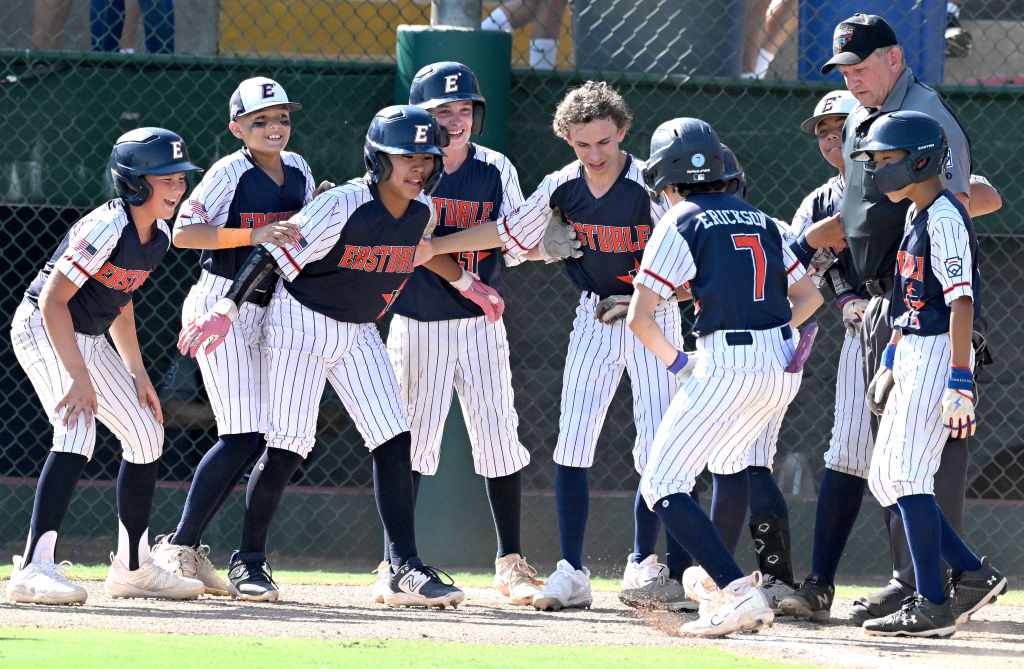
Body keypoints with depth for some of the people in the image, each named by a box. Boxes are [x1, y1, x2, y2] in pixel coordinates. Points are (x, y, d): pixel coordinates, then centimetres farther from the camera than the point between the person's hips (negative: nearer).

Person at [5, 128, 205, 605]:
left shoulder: (157, 237, 2)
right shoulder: (106, 228, -26)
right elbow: (52, 300, -28)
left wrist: (138, 375, 14)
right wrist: (80, 378, -29)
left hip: (88, 339, 10)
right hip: (43, 331, -10)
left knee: (146, 436, 12)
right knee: (77, 431, -28)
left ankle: (132, 568, 24)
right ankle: (34, 569, -36)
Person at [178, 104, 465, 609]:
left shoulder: (422, 212, -5)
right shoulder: (341, 206, -25)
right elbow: (274, 252, -26)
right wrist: (228, 308, -32)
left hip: (359, 334, 6)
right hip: (301, 325, -6)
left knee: (394, 444, -6)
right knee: (287, 449, -6)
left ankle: (405, 569, -9)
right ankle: (248, 560, 10)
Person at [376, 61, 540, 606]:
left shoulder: (495, 170, 2)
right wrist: (467, 282, -19)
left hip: (480, 323, 2)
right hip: (417, 322, -2)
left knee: (499, 435, -2)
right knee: (412, 438, -2)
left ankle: (511, 562, 5)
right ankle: (394, 564, 5)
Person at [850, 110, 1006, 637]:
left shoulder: (945, 217, -15)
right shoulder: (916, 215, 14)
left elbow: (961, 302, -22)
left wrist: (960, 382, -27)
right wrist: (890, 361, 24)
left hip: (938, 354, -10)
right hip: (913, 356, 10)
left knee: (908, 475, -11)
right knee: (885, 478, 10)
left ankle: (932, 607, -9)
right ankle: (972, 575, 14)